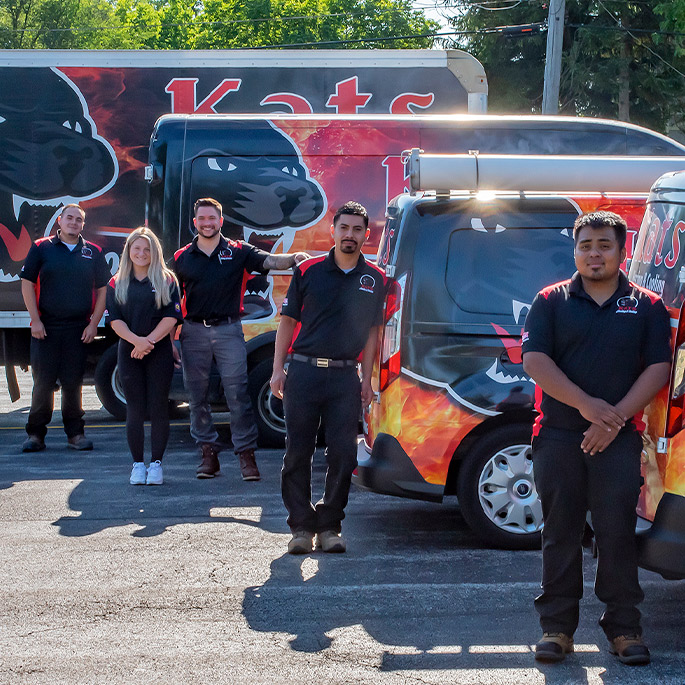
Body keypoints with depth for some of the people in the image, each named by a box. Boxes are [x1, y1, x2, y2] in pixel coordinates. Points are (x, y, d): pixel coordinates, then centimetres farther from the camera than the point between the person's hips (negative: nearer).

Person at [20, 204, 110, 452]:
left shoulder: (93, 253, 9)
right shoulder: (41, 248, 4)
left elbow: (103, 290, 10)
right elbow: (27, 284, 3)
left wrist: (93, 324, 1)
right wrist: (35, 320, -5)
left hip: (79, 330, 1)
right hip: (45, 328, -1)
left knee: (73, 383, 4)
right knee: (43, 382, 0)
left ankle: (75, 433, 13)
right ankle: (36, 434, 8)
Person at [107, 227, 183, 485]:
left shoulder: (166, 281, 4)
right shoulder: (117, 284, 9)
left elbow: (171, 317, -4)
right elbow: (115, 319, 1)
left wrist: (148, 342, -13)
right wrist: (136, 340, -15)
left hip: (160, 352, -1)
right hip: (129, 353, 1)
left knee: (158, 408, -2)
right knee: (135, 410, 0)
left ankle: (156, 463, 5)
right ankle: (138, 464, 8)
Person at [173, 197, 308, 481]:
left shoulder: (238, 251, 5)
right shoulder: (182, 258, 9)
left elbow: (269, 261, -7)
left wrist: (293, 258, -28)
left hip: (228, 330, -2)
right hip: (194, 331, 2)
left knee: (237, 393, -6)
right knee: (197, 395, 5)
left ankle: (246, 453, -2)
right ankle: (208, 452, 14)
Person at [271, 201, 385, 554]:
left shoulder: (374, 279, 8)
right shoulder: (308, 270, 4)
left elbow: (371, 332, 12)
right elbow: (288, 321, 7)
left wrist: (366, 379, 6)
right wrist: (277, 369, 0)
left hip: (345, 376, 1)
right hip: (303, 370, -1)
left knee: (343, 455, -2)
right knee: (298, 453, 0)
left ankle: (329, 526, 11)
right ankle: (301, 526, 9)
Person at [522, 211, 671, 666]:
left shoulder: (647, 307, 8)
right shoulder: (552, 301, 7)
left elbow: (658, 368, 1)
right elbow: (535, 361, -3)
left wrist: (616, 416, -12)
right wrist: (587, 405, -14)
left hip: (619, 439, 0)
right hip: (559, 436, 0)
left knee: (618, 532, -2)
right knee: (561, 532, 4)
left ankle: (624, 628, 6)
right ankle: (557, 626, 10)